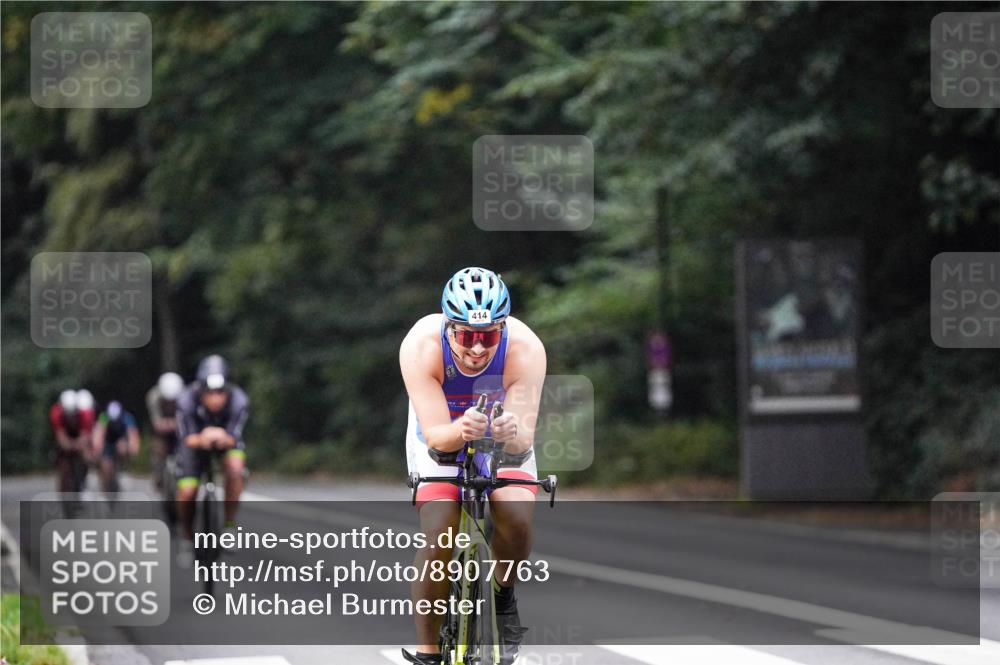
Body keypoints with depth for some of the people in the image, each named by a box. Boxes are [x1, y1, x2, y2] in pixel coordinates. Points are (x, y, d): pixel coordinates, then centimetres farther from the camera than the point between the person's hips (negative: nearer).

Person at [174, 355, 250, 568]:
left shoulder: (238, 400, -32)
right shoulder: (187, 400, -33)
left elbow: (234, 438, -31)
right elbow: (187, 439, -30)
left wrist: (224, 438, -56)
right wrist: (201, 440, -54)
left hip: (227, 438, 0)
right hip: (195, 440, 0)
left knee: (235, 467, -33)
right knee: (186, 492, -15)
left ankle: (229, 524, -13)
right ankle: (187, 537, 14)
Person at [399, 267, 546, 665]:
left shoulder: (525, 349, -33)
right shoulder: (421, 346, -34)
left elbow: (525, 437, -35)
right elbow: (435, 434, -36)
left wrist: (513, 434, -59)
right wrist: (460, 430, -58)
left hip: (503, 440, 1)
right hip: (441, 438, -1)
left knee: (517, 515, -26)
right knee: (439, 537, -21)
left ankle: (504, 595, 4)